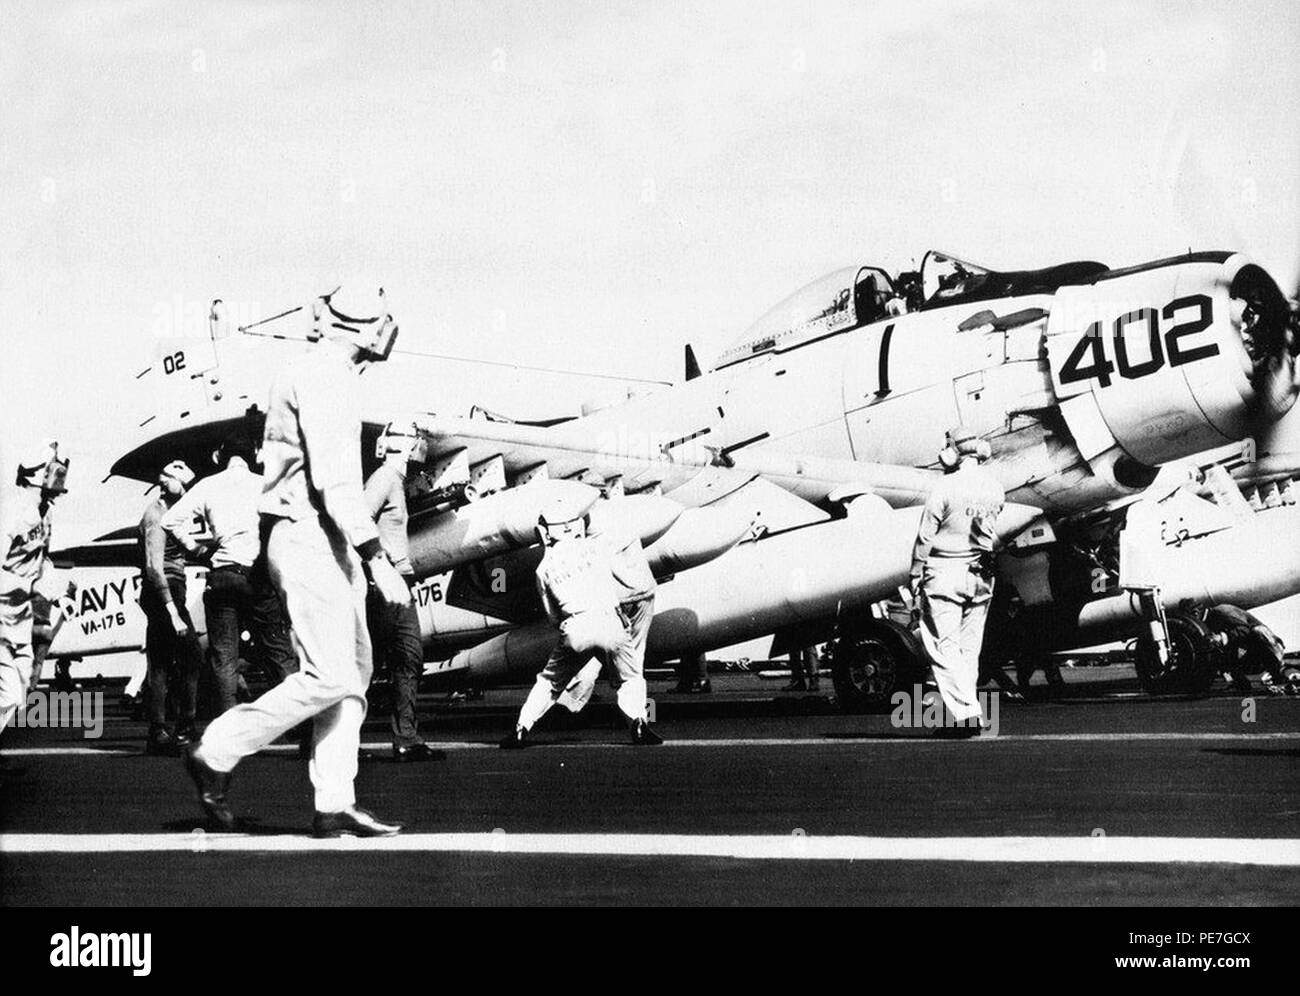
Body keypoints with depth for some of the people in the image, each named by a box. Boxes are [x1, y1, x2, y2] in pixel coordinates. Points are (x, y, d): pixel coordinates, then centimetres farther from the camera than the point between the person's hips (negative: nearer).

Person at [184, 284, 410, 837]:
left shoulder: (310, 371, 18)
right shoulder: (326, 376, -14)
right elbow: (335, 480, -23)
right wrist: (377, 560, -26)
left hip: (324, 542, 11)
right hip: (309, 537, -11)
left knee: (353, 671, 8)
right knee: (329, 677, -11)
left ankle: (335, 803, 9)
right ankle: (215, 754, -1)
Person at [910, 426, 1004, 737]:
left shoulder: (946, 487, -12)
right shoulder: (995, 488, 4)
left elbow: (925, 537, -9)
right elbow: (991, 531, 13)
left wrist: (915, 578, -3)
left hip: (944, 573, -6)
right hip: (982, 576, 6)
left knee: (943, 646, -3)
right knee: (970, 648, 12)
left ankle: (967, 712, -13)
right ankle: (968, 713, 14)